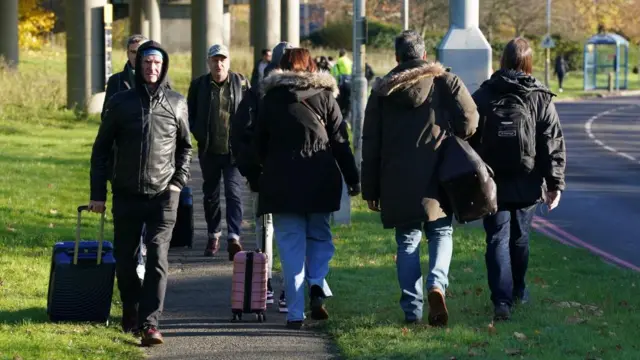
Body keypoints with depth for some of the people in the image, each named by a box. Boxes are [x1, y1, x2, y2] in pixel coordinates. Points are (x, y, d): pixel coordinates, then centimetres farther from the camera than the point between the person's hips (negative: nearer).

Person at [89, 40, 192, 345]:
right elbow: (101, 149, 6)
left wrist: (179, 180, 3)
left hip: (163, 195, -1)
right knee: (124, 258, 9)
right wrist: (97, 194, 2)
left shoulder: (176, 103, 5)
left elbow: (185, 146, 16)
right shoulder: (120, 103, 2)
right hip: (127, 194, 1)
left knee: (157, 258, -11)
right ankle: (130, 311, 30)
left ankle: (149, 322, -14)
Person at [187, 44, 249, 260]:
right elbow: (190, 114, 10)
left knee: (234, 193, -12)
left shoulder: (241, 83, 0)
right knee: (210, 194, 13)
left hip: (234, 150, -2)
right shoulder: (199, 85, 2)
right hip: (209, 151, 2)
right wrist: (199, 135, -2)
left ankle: (234, 238, -16)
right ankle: (214, 236, 27)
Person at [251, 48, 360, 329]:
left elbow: (258, 145, 9)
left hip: (281, 182, 0)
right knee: (319, 236, 17)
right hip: (320, 180, 0)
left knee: (291, 245, 2)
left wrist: (259, 175, 22)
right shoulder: (324, 96, 5)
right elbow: (340, 142, 3)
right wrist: (352, 179, 8)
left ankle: (295, 313, -2)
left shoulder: (270, 100, 6)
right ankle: (318, 285, -9)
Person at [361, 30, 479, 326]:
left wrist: (370, 189, 12)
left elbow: (370, 144, 8)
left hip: (396, 182, 1)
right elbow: (469, 120, -9)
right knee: (441, 233, 10)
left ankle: (412, 309, 6)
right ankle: (437, 283, -17)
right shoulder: (445, 82, 2)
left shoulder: (382, 91, 8)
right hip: (436, 178, -1)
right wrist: (451, 142, 13)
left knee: (407, 242, 9)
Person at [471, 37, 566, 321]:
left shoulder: (482, 97, -2)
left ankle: (502, 300, -15)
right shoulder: (541, 99, -2)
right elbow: (553, 145, -5)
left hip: (493, 183, -1)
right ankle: (518, 291, 34)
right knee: (519, 238, 18)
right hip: (527, 184, 1)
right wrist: (555, 182, -3)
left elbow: (468, 140, 0)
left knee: (497, 239, -1)